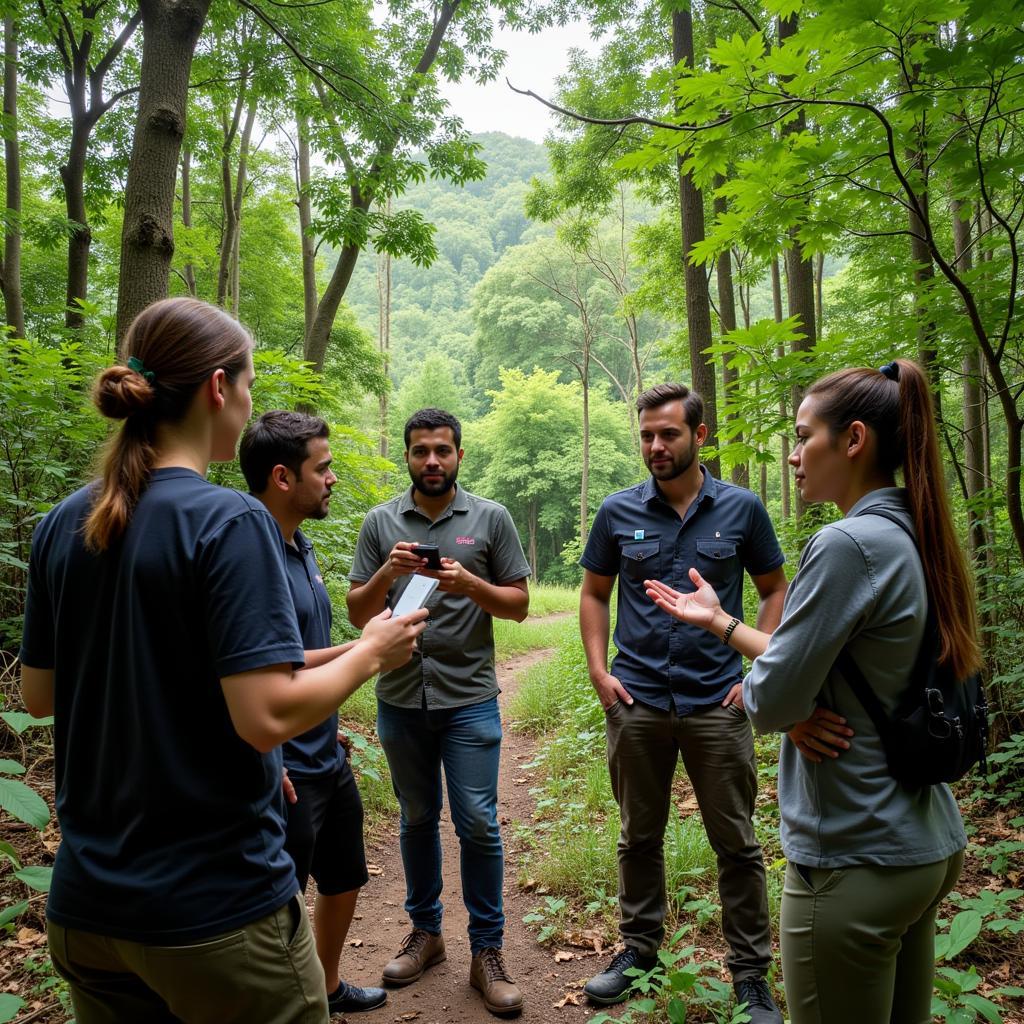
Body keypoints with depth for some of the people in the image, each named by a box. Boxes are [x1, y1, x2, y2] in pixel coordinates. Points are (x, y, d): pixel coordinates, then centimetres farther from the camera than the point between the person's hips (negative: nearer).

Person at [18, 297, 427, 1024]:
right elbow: (267, 717, -24)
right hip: (216, 904, -6)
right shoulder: (230, 522, -20)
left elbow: (40, 696, 9)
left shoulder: (62, 525, 0)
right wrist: (371, 653, -9)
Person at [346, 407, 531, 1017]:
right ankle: (426, 932, 35)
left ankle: (488, 952, 18)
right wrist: (386, 573, -15)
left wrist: (470, 584, -17)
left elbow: (518, 605, 0)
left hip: (469, 699, -2)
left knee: (478, 824, 1)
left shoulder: (491, 519, 0)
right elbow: (358, 613, 4)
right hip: (401, 699, 2)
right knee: (417, 820, 16)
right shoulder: (381, 523, 4)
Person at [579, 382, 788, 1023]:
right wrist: (599, 670, -1)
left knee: (737, 844, 9)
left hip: (717, 702, -1)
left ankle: (751, 972, 27)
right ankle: (639, 948, 35)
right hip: (636, 701, 2)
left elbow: (775, 591, 6)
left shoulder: (741, 508, -2)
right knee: (640, 837, 16)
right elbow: (594, 594, 9)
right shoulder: (618, 512, 1)